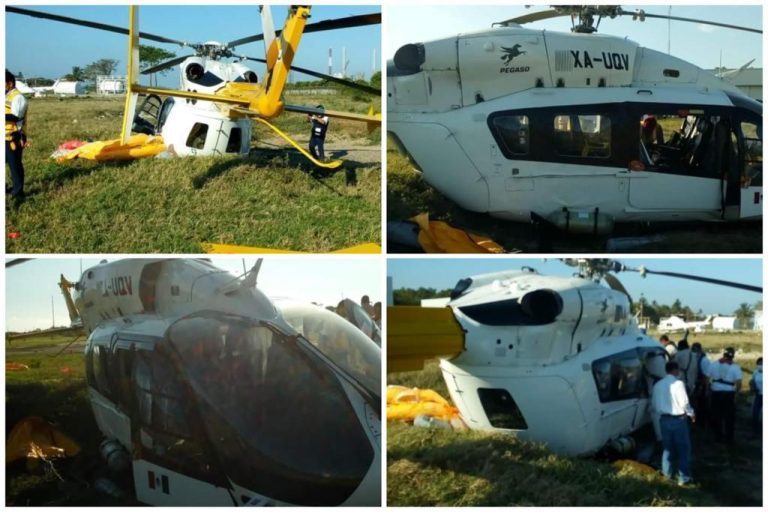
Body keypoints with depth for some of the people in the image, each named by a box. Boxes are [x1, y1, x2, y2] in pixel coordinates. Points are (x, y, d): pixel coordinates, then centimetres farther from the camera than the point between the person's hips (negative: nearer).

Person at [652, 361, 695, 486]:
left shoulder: (658, 385, 3)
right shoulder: (678, 383, -15)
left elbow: (654, 404, 8)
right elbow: (684, 403, -16)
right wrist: (691, 413, 1)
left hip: (664, 419, 6)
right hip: (678, 419, -6)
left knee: (668, 447, 18)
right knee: (683, 448, 4)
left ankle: (668, 473, 25)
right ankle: (683, 477, 5)